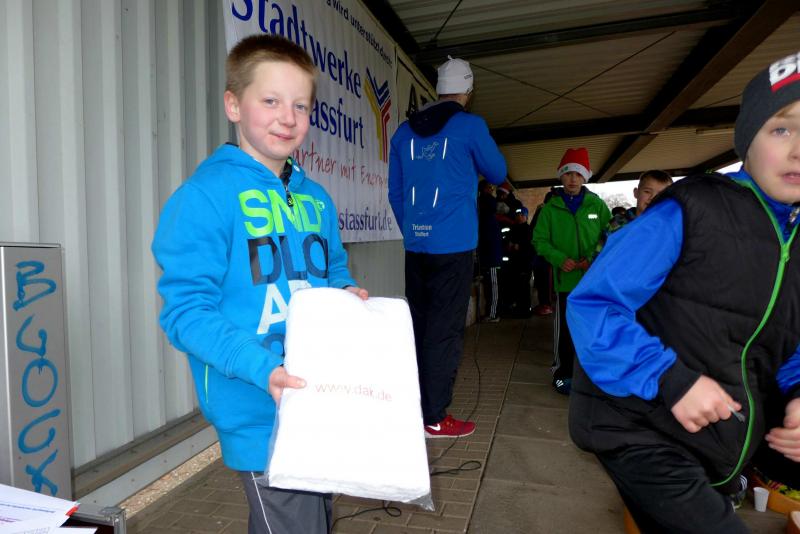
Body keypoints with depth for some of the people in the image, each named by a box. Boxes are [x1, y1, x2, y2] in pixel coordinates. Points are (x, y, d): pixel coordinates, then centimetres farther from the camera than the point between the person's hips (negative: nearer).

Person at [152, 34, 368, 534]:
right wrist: (262, 369, -28)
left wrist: (349, 294, -3)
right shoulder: (206, 195, -13)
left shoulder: (316, 199, 9)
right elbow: (186, 310, -17)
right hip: (261, 415, -7)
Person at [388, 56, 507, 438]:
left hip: (415, 245, 5)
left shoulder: (404, 132, 10)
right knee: (445, 330, 1)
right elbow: (497, 173, 9)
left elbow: (395, 193, 14)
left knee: (418, 326, 14)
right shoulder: (470, 125, -4)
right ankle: (435, 418, 8)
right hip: (453, 245, -5)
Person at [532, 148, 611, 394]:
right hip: (565, 278, -1)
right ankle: (563, 372, 17)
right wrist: (560, 259, -13)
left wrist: (594, 259, -10)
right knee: (564, 328, 3)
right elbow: (540, 240, 0)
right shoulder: (551, 207, 1)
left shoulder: (597, 205, 4)